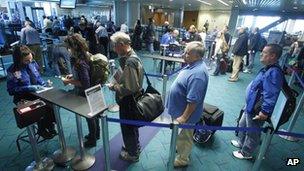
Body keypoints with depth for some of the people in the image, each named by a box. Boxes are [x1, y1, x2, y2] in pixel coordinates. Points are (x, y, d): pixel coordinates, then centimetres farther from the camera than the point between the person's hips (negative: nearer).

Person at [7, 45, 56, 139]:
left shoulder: (32, 63, 0)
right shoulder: (13, 71, -13)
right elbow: (11, 90, -12)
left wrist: (45, 84, -6)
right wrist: (29, 88, -22)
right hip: (24, 98, -4)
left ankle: (50, 125, 2)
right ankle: (42, 129, 3)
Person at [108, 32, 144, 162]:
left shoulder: (130, 62, -29)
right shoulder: (129, 56, 2)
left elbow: (130, 88, -28)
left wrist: (114, 87, -16)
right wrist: (117, 82, 1)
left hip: (129, 101, -9)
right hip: (130, 99, 9)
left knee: (128, 127, 13)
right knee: (131, 126, 27)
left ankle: (132, 154, 38)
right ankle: (133, 146, 51)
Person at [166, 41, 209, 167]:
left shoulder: (197, 74, -33)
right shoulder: (194, 65, -1)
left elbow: (193, 101, -31)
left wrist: (184, 117, -22)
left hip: (185, 113, -9)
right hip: (180, 109, 9)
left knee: (184, 136, 14)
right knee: (181, 135, 29)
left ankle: (182, 159, 37)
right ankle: (181, 148, 53)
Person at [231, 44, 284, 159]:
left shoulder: (274, 73, -28)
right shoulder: (268, 69, 5)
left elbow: (270, 95, -33)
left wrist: (265, 112, -31)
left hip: (256, 111, -10)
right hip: (250, 106, 10)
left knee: (252, 133, 13)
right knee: (243, 125, 28)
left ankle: (246, 153, 35)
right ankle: (241, 143, 51)